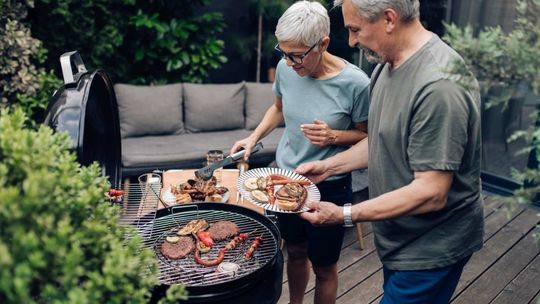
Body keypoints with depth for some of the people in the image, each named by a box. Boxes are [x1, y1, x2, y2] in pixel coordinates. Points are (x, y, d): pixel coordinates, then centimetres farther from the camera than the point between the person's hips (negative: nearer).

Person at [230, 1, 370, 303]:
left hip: (329, 186, -4)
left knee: (324, 266, 12)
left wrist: (334, 136, -26)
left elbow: (366, 135, -8)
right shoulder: (286, 68, -9)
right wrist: (254, 136, -2)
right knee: (296, 252, 24)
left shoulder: (355, 83, -22)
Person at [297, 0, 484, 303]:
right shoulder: (387, 64, 1)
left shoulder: (439, 84, -29)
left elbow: (431, 194, -28)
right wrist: (329, 166, 1)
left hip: (431, 249, -8)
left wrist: (344, 215, -25)